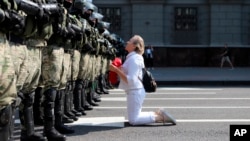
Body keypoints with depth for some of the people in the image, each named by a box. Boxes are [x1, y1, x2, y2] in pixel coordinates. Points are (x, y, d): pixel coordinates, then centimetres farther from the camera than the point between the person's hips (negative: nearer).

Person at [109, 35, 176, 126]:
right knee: (134, 118, 17)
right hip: (136, 91, 10)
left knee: (133, 120, -4)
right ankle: (158, 114, 12)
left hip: (135, 92, -10)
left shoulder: (133, 59, -19)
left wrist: (116, 70, -24)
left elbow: (131, 80, -26)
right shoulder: (132, 57, 12)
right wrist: (117, 69, 6)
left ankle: (159, 116, -4)